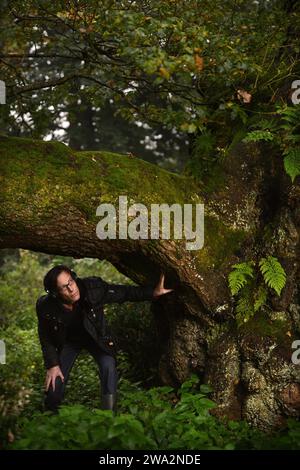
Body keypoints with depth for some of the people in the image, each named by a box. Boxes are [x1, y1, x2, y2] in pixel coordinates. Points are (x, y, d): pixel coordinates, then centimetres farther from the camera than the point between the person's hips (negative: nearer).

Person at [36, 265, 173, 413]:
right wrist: (52, 365, -9)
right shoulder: (46, 307, -29)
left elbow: (123, 293, -19)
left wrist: (153, 292, -28)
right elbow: (45, 336, -10)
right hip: (68, 341, 0)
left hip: (96, 336, 0)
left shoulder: (92, 288, -33)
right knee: (55, 382, -4)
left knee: (108, 366, -25)